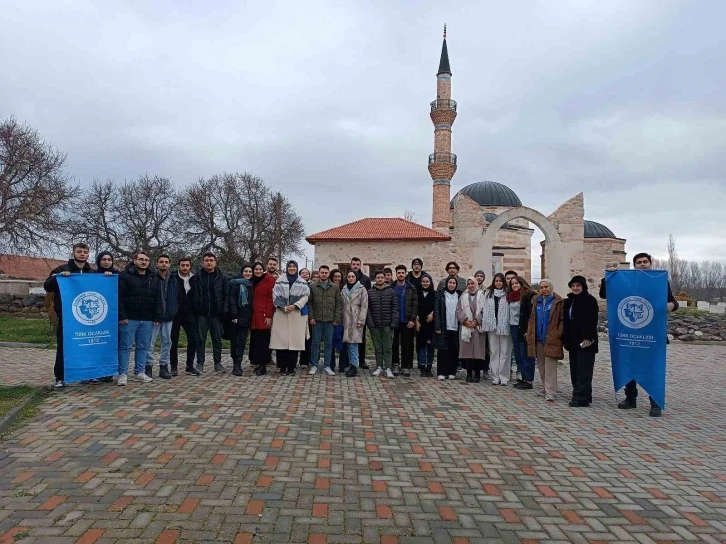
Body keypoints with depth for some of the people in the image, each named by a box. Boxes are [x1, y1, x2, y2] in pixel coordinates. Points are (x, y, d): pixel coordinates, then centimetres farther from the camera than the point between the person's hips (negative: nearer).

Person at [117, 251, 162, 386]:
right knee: (125, 346, 1)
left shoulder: (154, 278, 13)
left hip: (147, 320, 4)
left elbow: (158, 300, 12)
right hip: (129, 319, -4)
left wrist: (157, 317, 5)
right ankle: (123, 374, 8)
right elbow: (119, 297, -7)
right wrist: (122, 315, -14)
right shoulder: (124, 276, -1)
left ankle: (139, 372, 20)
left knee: (143, 347, 10)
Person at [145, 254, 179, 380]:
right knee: (150, 342, 0)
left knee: (167, 342, 9)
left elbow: (176, 298, 17)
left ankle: (164, 367, 18)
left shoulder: (173, 280, 10)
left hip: (168, 317, 5)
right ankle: (148, 367, 10)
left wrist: (174, 311, 7)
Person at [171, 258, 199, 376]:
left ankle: (190, 366, 11)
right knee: (174, 341, 5)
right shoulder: (173, 279, -4)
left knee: (193, 340, -1)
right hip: (175, 314, -3)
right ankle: (174, 367, 15)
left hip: (189, 314, 3)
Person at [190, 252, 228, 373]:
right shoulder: (196, 277, 2)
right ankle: (200, 363, 14)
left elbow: (225, 295, 2)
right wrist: (194, 309, -5)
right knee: (200, 339, 5)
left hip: (216, 314, 1)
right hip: (201, 314, 0)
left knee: (217, 339, 7)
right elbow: (192, 295, 3)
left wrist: (223, 311, -6)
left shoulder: (221, 277, 4)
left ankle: (218, 363, 15)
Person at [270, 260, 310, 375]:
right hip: (281, 314, 0)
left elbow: (305, 296, 1)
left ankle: (291, 368, 6)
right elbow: (275, 296, 2)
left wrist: (295, 306, -13)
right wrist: (283, 307, -12)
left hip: (297, 315, 0)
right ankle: (282, 367, 6)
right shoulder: (279, 281, 9)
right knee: (281, 340, -4)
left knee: (295, 340, -2)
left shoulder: (303, 283, 10)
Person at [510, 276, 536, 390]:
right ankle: (523, 378, 18)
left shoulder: (528, 295, -10)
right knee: (518, 355, 11)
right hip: (514, 328, 8)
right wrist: (510, 326, 14)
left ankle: (528, 380, 3)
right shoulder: (511, 296, 14)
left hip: (523, 329, -8)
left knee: (525, 355, -3)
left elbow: (531, 313, -15)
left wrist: (528, 329, -19)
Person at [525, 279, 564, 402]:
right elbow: (532, 319, 16)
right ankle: (546, 388, 24)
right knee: (541, 365, 12)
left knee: (550, 367, -7)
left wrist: (557, 334, -15)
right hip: (538, 338, 6)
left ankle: (550, 393, -6)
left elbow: (563, 319, -7)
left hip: (551, 339, -6)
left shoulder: (558, 301, -5)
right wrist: (530, 334, 8)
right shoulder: (537, 301, 13)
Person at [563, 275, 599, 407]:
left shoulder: (590, 300, -8)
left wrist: (588, 338, -22)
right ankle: (579, 396, 19)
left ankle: (581, 398, -4)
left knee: (583, 371, -6)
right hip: (573, 341, 8)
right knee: (575, 371, 11)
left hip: (585, 341, -8)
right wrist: (565, 339, 14)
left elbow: (592, 321, -16)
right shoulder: (569, 301, 15)